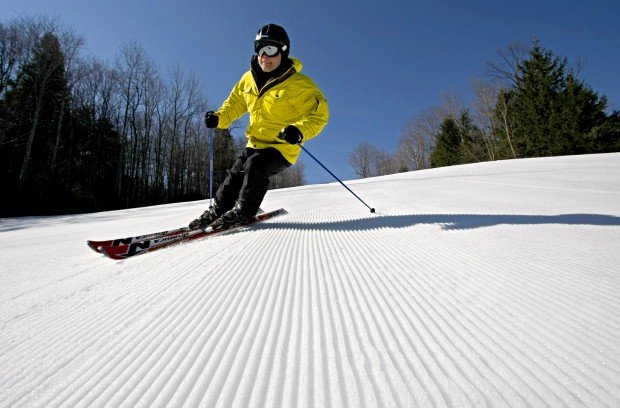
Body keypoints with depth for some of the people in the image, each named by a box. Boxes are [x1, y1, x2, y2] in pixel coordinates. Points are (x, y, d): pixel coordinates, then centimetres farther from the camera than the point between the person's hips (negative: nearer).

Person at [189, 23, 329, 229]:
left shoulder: (299, 85, -13)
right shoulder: (249, 79, 6)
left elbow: (319, 114, -17)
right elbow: (235, 102, 20)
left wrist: (299, 131, -35)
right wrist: (219, 118, 1)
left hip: (282, 147, -6)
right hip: (255, 143, 6)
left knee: (255, 165, -28)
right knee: (235, 174, 0)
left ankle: (243, 211, -12)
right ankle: (217, 211, 17)